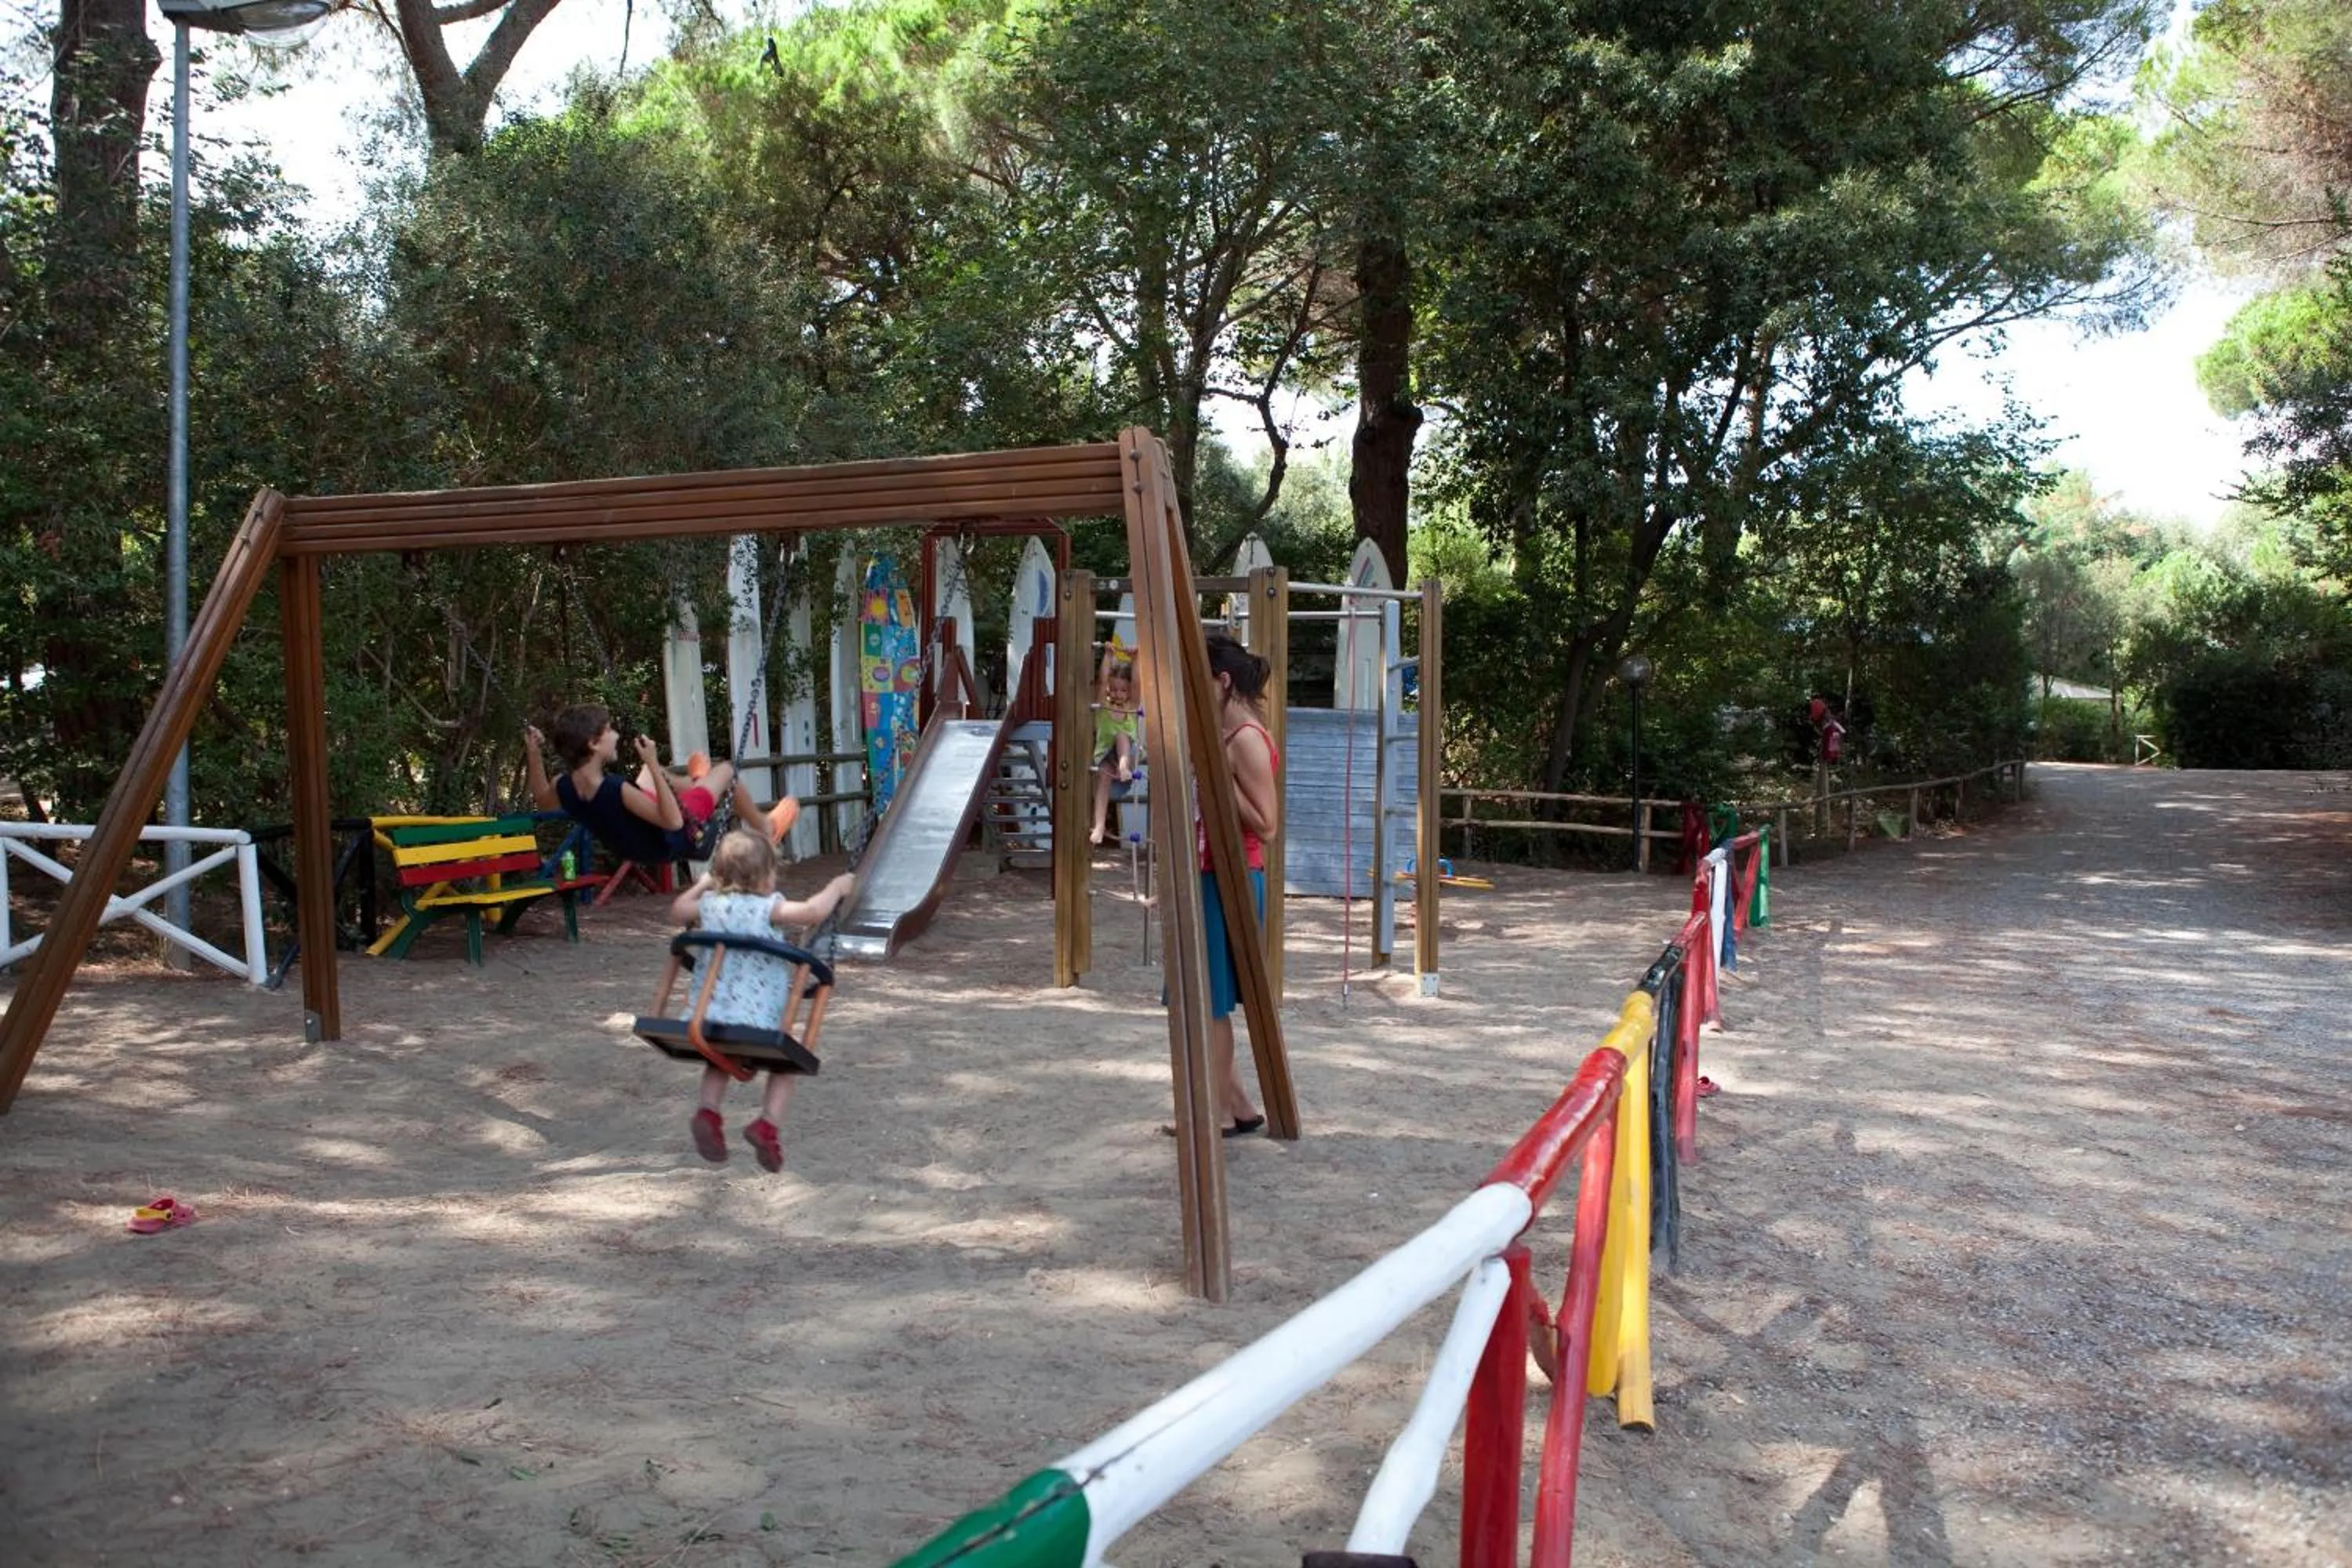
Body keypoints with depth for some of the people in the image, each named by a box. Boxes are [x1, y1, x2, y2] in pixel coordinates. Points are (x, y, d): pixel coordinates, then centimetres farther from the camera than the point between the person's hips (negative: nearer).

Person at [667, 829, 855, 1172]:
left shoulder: (710, 904, 9)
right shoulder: (767, 908, -8)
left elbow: (677, 910, 29)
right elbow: (813, 911, -21)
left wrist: (701, 885, 43)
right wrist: (837, 887, -4)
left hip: (712, 1014, 5)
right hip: (760, 1019, -5)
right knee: (783, 1065, 18)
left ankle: (708, 1110, 9)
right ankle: (768, 1124, -3)